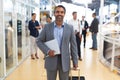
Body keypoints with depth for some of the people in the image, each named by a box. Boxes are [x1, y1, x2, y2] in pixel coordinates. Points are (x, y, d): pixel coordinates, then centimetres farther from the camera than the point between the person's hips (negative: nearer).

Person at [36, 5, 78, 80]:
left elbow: (73, 45, 3)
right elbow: (39, 41, 3)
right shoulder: (47, 27, -1)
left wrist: (75, 61, 1)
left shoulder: (70, 28, 0)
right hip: (51, 60, 0)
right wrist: (47, 51, -13)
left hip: (64, 61, 0)